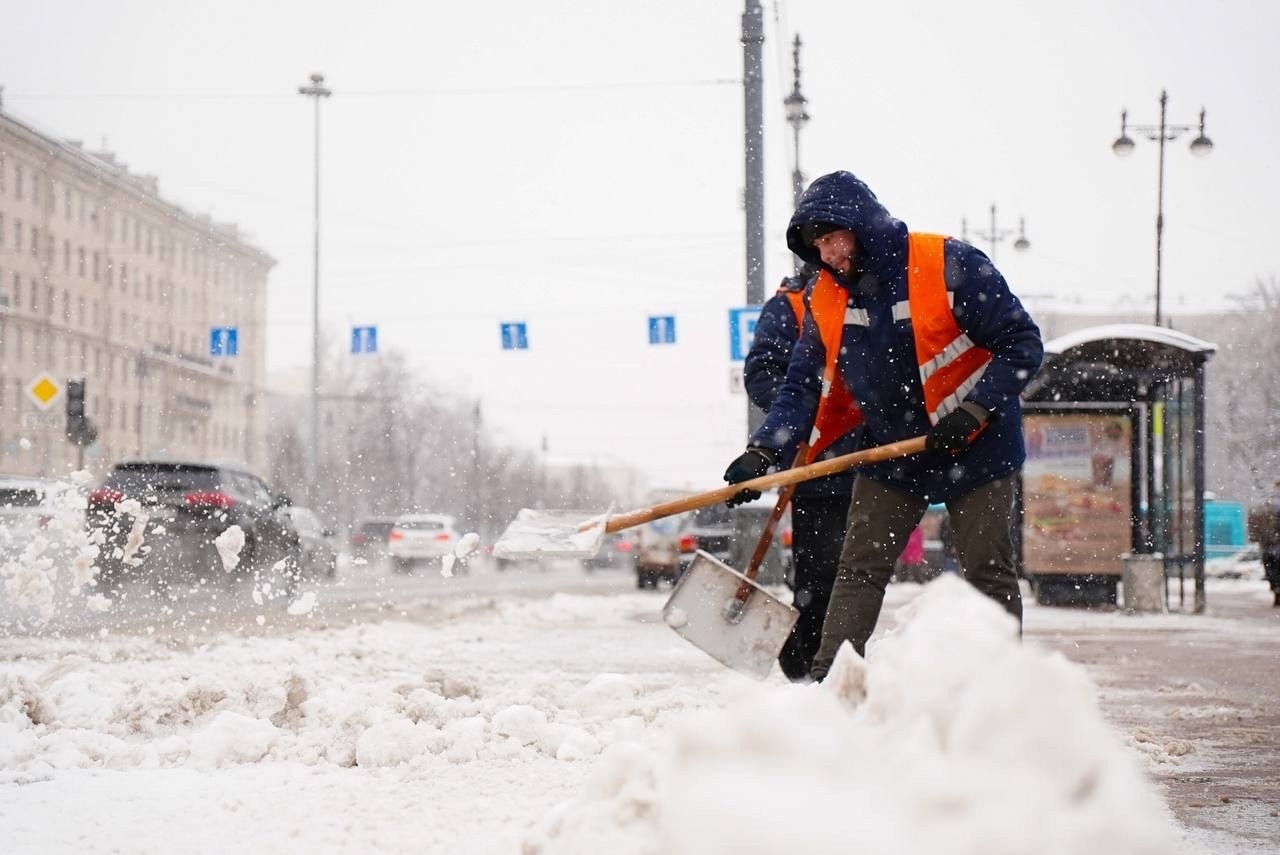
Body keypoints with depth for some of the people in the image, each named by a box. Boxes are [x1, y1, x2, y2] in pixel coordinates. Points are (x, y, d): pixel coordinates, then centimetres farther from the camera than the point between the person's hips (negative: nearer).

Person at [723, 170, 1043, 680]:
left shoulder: (949, 266, -20)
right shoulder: (825, 300, -4)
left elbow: (1022, 346, -18)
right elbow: (804, 386, -2)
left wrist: (972, 411, -26)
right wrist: (761, 452, -16)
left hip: (975, 450, -4)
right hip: (890, 453, 4)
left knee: (989, 577, 2)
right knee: (859, 569, -2)